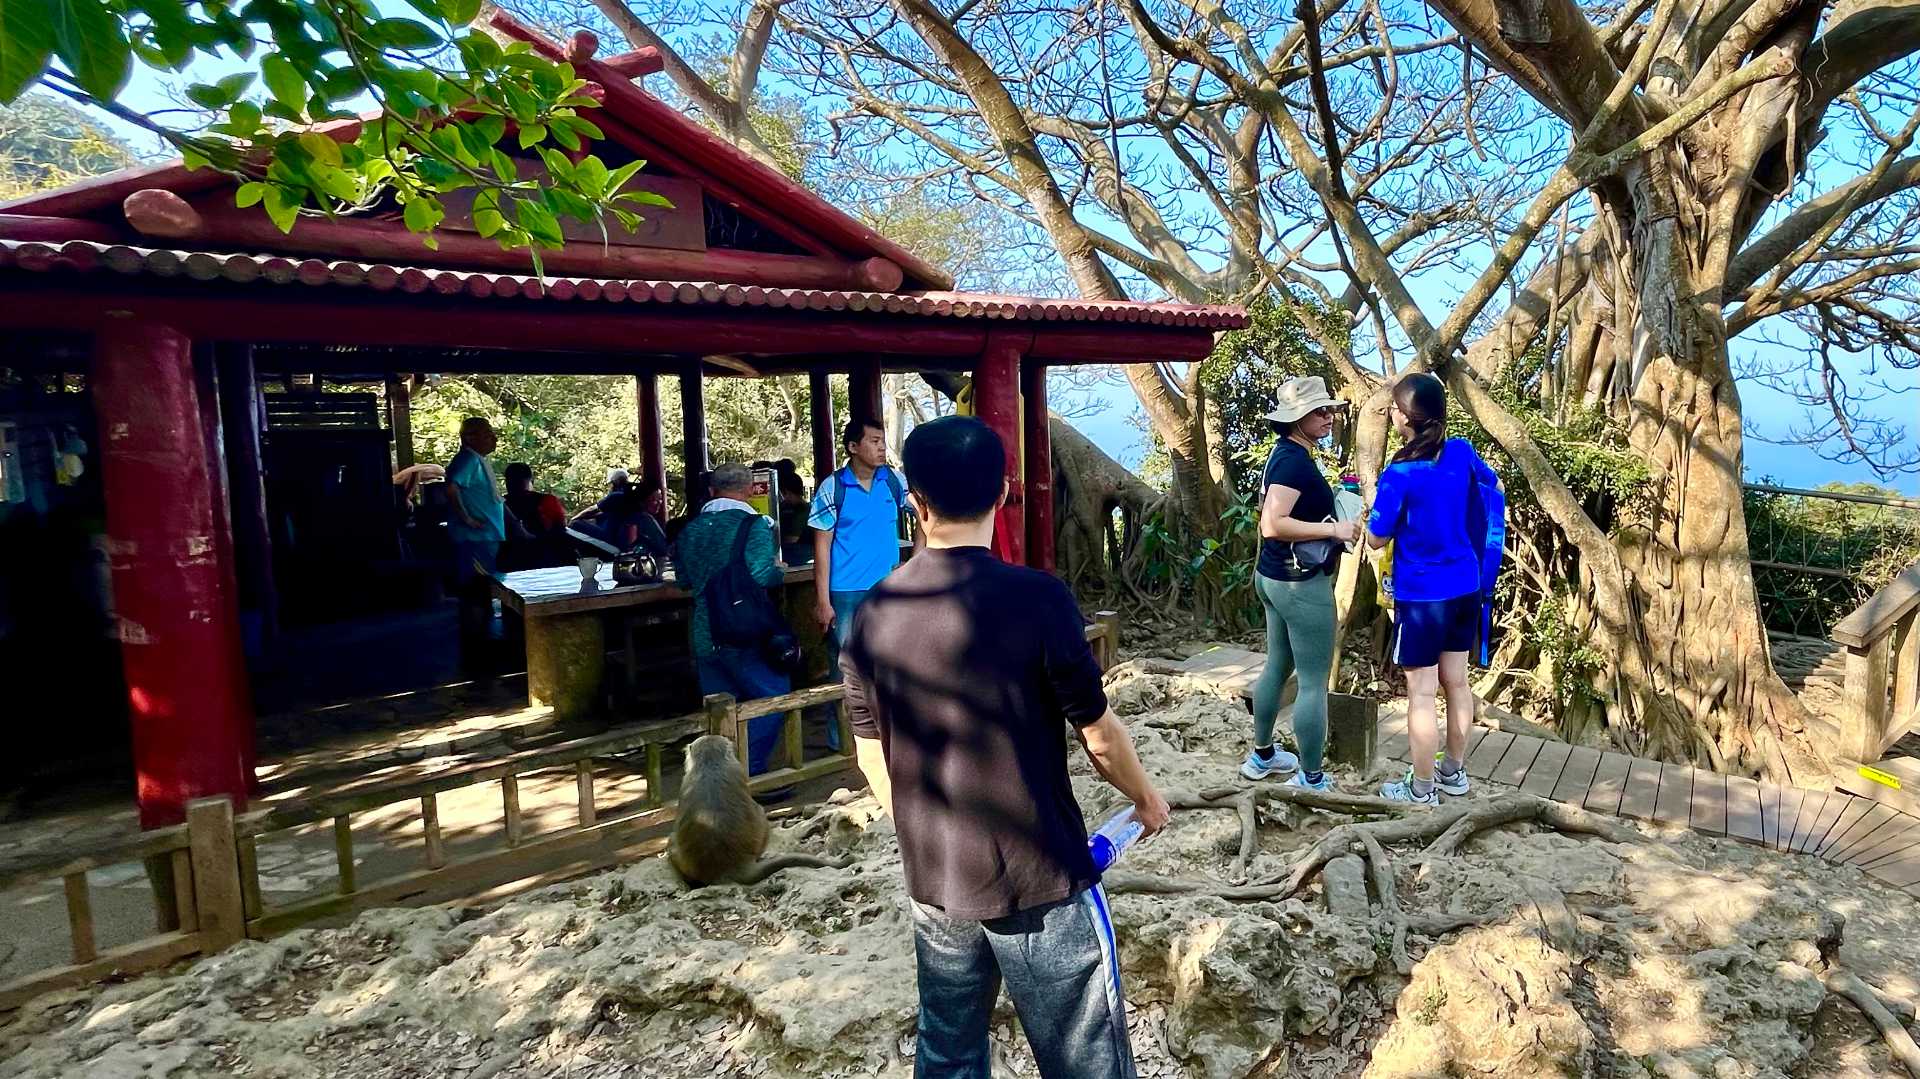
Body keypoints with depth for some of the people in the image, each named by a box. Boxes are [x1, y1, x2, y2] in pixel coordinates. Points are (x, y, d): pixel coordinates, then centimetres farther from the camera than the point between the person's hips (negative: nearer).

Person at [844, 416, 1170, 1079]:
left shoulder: (873, 614, -5)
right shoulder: (1036, 598, -19)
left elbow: (872, 756, 3)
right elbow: (1099, 735, -10)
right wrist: (1147, 798, 10)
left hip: (931, 882, 5)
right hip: (1039, 881, -4)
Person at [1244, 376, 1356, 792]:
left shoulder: (1286, 454, 10)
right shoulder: (1295, 460, -20)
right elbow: (1272, 525, -28)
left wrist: (1330, 515, 14)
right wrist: (1333, 529, -22)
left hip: (1275, 577, 10)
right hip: (1300, 583, -10)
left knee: (1278, 666, 20)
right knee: (1314, 681, -1)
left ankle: (1261, 756, 33)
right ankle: (1311, 781, 9)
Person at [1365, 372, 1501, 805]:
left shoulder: (1399, 474, -21)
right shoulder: (1461, 451, -2)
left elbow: (1377, 539, -10)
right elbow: (1493, 485, 20)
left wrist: (1374, 495, 4)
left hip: (1422, 595, -7)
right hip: (1465, 587, 7)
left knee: (1420, 692, 3)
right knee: (1456, 681, 17)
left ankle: (1422, 789, 14)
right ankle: (1455, 772, 32)